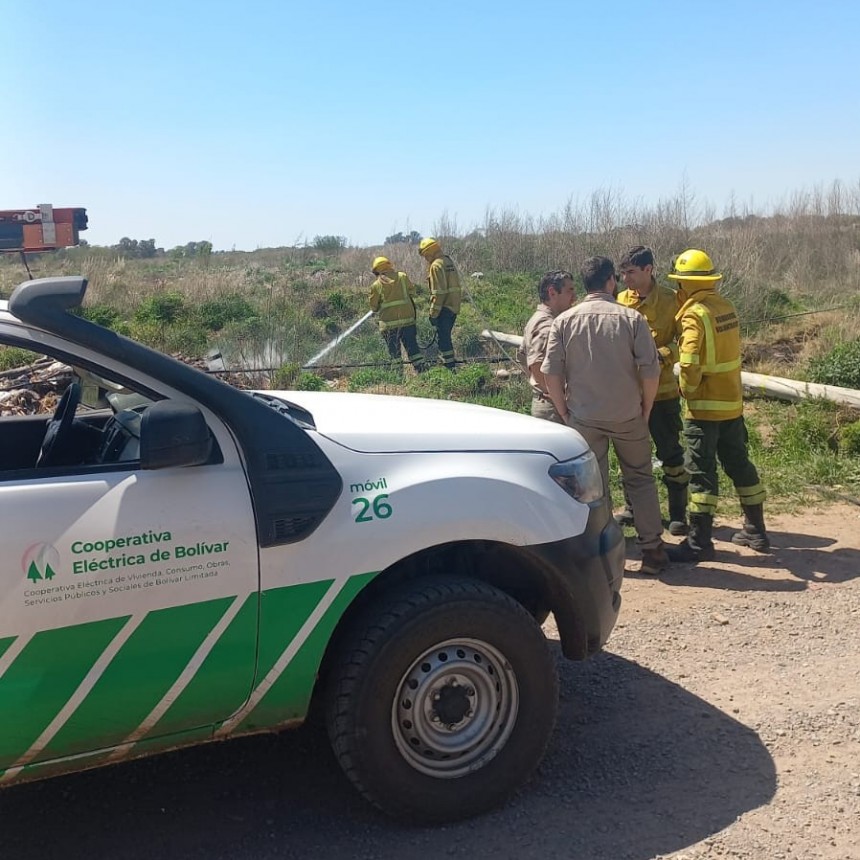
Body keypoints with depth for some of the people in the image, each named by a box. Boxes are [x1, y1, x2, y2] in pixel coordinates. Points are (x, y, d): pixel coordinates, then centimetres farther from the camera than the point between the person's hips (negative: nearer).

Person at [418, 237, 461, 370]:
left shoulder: (436, 265, -14)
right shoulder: (449, 261, 15)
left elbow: (438, 292, -19)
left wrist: (433, 313, -16)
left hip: (444, 308, -9)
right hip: (454, 306, 9)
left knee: (443, 338, -5)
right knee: (445, 337, 18)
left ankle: (450, 367, -5)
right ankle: (450, 364, 25)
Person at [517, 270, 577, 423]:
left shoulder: (536, 320, 14)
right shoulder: (548, 325, -18)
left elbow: (522, 355, 24)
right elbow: (536, 365, -29)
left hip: (539, 401, 10)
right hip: (552, 407, -10)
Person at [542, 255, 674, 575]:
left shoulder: (565, 321, -3)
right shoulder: (632, 318, -7)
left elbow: (551, 374, -6)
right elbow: (651, 371, -10)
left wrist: (564, 413, 5)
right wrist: (646, 409, 4)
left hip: (584, 417, 1)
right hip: (628, 416, 0)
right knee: (640, 480, 15)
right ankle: (652, 550, 18)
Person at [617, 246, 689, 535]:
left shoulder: (670, 300, -7)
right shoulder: (621, 301, 4)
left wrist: (664, 355, -24)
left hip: (662, 390, -4)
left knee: (671, 452, 4)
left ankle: (678, 513, 16)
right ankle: (633, 507, 31)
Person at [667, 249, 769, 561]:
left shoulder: (694, 314, -17)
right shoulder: (726, 306, 6)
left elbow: (690, 363, -25)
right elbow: (723, 351, 10)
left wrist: (687, 389, -8)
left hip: (705, 406, -7)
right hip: (732, 402, 7)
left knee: (702, 472, -1)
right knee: (739, 464, 17)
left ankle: (699, 541, 3)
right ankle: (755, 530, 27)